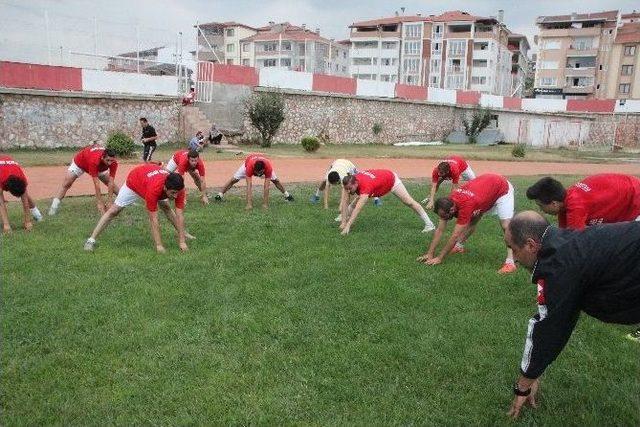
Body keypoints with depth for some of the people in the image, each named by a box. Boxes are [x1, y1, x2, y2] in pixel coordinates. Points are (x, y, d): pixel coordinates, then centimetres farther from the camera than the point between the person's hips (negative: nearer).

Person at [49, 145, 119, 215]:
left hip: (100, 167, 4)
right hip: (80, 162, -4)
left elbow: (111, 182, -34)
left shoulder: (113, 162, -35)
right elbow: (96, 183, -46)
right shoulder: (94, 160, -49)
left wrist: (109, 202, -37)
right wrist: (100, 203, -44)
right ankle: (54, 206, 0)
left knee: (111, 183, 1)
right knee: (66, 184, -9)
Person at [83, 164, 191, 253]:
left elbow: (180, 215, -31)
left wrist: (182, 241, -35)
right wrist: (159, 245, -43)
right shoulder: (154, 189, -48)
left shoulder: (177, 188, -35)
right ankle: (91, 240, 3)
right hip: (134, 182, -4)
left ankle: (183, 234, 27)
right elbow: (153, 220, -43)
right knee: (113, 211, -4)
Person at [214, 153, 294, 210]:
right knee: (234, 179, -6)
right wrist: (249, 204, -51)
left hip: (264, 164, 1)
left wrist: (265, 204, -41)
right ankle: (220, 195, 9)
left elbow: (266, 187, -41)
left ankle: (287, 195, 27)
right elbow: (249, 186, -47)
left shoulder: (268, 167, -44)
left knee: (275, 180, 4)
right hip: (250, 163, -1)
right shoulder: (249, 166, -47)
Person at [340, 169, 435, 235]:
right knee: (355, 202, -1)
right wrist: (344, 221, -31)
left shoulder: (365, 186, -48)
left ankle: (429, 224, 2)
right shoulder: (348, 183, -30)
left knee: (409, 202, -5)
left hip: (390, 179, -6)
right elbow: (344, 202, -26)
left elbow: (358, 209, -53)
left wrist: (348, 226, -56)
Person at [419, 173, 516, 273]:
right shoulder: (448, 203, -17)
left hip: (502, 189, -8)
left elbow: (455, 236, -33)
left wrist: (439, 258, -27)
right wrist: (430, 253, -14)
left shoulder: (465, 206, -39)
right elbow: (440, 230, -11)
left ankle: (510, 262, -21)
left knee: (506, 225, -20)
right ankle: (459, 246, 22)